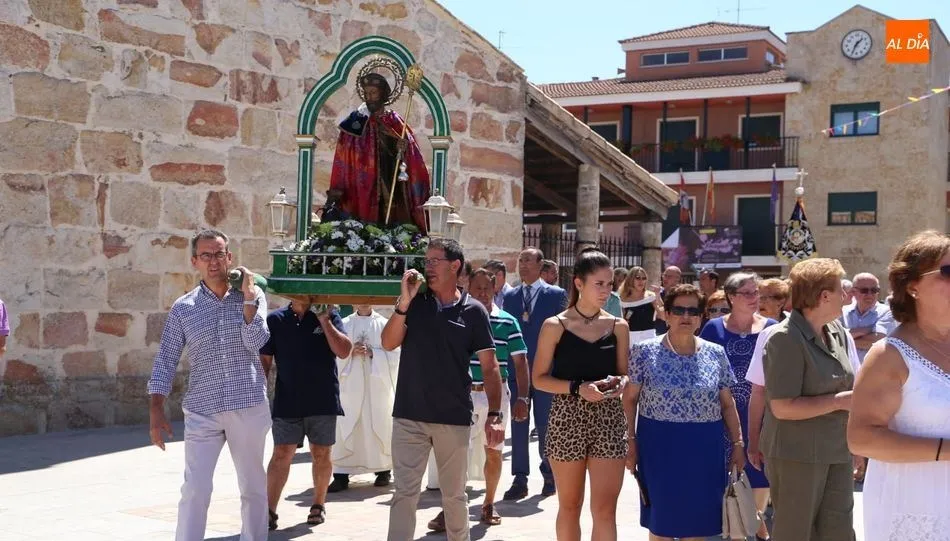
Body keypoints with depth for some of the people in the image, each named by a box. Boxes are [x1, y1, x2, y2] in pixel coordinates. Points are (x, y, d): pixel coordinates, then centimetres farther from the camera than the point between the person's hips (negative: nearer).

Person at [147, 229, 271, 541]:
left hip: (249, 407, 1)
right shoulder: (183, 308, 3)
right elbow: (165, 361, 2)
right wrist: (156, 412, -6)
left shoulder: (252, 297, 3)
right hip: (202, 412, -1)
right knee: (195, 490, -6)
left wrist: (247, 295, -14)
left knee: (254, 487, 11)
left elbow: (256, 342, -11)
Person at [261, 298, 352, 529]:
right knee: (281, 455, -4)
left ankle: (318, 505, 24)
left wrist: (324, 320, -12)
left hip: (323, 400, 0)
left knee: (321, 454, 8)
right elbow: (264, 359, 5)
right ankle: (269, 511, -4)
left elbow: (344, 351, -9)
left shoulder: (329, 315, 2)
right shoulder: (275, 319, 4)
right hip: (287, 401, 0)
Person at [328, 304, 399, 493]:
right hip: (351, 385, 1)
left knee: (380, 427, 3)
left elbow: (394, 355, -1)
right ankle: (341, 475, -3)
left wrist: (372, 353, -14)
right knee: (346, 429, -4)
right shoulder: (344, 324, 8)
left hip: (378, 385, -1)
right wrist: (351, 351, -12)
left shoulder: (384, 324, 4)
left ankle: (384, 471, 16)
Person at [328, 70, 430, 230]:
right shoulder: (355, 124, 5)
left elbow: (413, 158, 8)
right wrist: (336, 193, -9)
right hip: (363, 196, -2)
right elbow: (342, 163, 0)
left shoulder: (396, 123, 10)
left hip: (397, 195, 2)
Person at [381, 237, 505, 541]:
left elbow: (489, 367, -2)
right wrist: (404, 302, -14)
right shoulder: (413, 303, 5)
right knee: (405, 491, 0)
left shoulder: (473, 311, -1)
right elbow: (389, 344, -5)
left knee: (454, 493, 12)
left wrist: (494, 414, -11)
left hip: (454, 418, -1)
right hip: (409, 416, 1)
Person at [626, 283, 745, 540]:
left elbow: (727, 404, 9)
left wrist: (738, 444, 5)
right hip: (659, 445, -2)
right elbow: (630, 399, 1)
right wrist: (630, 441, -5)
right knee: (661, 518, 6)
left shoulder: (715, 354, 4)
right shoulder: (645, 352, -3)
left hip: (705, 447, 2)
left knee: (697, 517, 8)